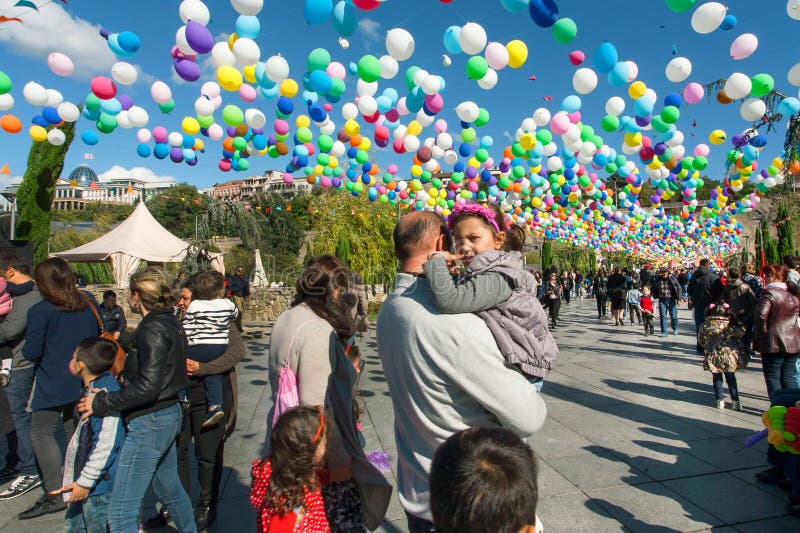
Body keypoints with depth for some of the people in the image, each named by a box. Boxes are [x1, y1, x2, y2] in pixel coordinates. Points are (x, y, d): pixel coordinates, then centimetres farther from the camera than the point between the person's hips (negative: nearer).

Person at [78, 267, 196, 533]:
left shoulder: (153, 330, -20)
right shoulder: (168, 322, 7)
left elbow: (148, 387, -27)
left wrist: (102, 403, -17)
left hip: (150, 423, -10)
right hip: (168, 415, 10)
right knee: (169, 488, 27)